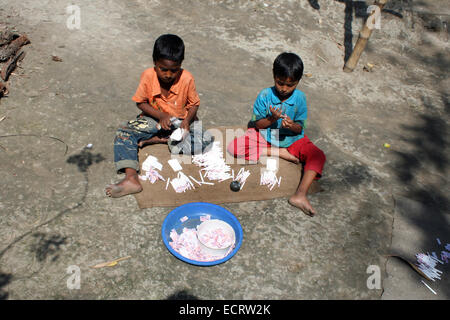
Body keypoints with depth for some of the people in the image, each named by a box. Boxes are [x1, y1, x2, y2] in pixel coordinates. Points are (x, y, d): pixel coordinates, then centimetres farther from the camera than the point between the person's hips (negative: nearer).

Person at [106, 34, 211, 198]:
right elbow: (141, 102, -5)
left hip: (180, 121, 0)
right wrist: (160, 116, -21)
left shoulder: (187, 79, -18)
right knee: (123, 132, -23)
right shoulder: (148, 76, -16)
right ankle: (131, 178, -39)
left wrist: (187, 121, -24)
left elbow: (194, 104, -4)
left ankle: (156, 139, -18)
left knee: (202, 143, -28)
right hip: (154, 119, 1)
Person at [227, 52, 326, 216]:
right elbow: (257, 125, -8)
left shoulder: (300, 98, -9)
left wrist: (292, 126, -31)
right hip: (265, 136, 0)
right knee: (233, 147, -24)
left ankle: (300, 195, -33)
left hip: (292, 139, 0)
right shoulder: (265, 95, -12)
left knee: (318, 156, -26)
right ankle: (278, 153, -15)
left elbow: (299, 129, -7)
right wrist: (272, 118, -28)